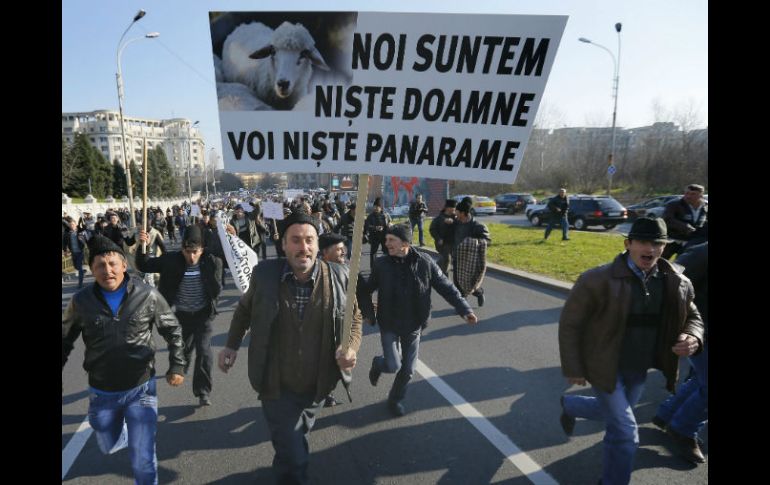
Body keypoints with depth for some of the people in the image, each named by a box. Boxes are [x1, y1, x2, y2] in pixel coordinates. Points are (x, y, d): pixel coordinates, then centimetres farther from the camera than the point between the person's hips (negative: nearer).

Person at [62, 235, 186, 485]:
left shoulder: (148, 296, -13)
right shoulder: (81, 301, -9)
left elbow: (172, 330, 0)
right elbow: (65, 340, 7)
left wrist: (176, 365, -1)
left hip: (141, 389, -2)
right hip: (101, 392, 3)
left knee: (143, 460, 1)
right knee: (109, 446, 25)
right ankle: (129, 433, 59)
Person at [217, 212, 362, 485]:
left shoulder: (338, 277, -14)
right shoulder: (264, 273, -13)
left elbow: (354, 317, 0)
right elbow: (245, 308, 8)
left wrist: (350, 345, -18)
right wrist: (232, 345, 6)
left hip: (317, 386, 2)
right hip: (277, 386, -2)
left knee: (295, 441, 29)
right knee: (293, 460, -1)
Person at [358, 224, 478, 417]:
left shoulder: (425, 262, -13)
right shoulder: (381, 264, -12)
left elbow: (446, 287, -6)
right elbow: (366, 290, 2)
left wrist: (465, 310, -12)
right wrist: (368, 312, -8)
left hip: (413, 326, 1)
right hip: (389, 325, -1)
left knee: (407, 369, 10)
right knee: (393, 366, -9)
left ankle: (395, 400, 37)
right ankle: (378, 364, 27)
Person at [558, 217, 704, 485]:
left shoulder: (678, 283, -8)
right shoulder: (598, 280, -22)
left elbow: (692, 317, 8)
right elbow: (570, 323, -14)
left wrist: (693, 337, -16)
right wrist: (573, 368, -11)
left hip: (639, 370, 6)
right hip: (605, 368, -6)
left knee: (612, 414, 26)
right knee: (625, 432, -3)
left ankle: (570, 405, 56)